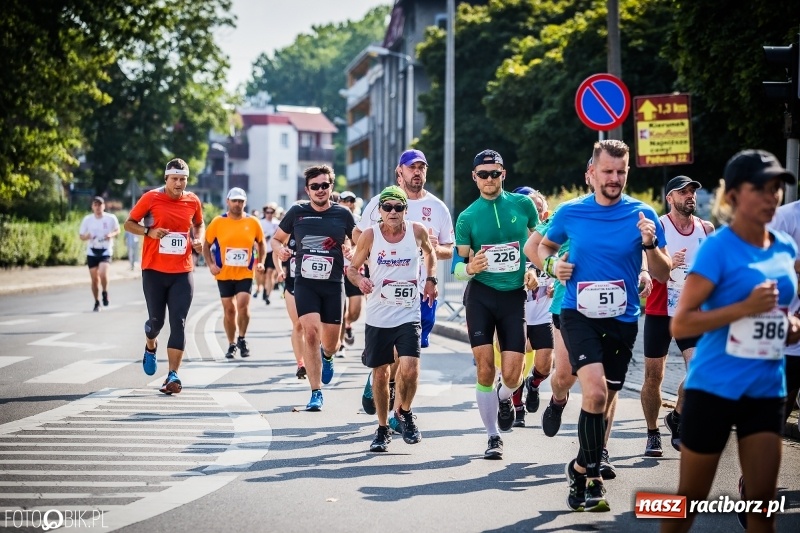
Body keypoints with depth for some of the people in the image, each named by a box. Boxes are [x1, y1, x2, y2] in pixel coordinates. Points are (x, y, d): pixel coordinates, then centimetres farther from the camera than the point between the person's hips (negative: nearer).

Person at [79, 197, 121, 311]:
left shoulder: (111, 218, -6)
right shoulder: (87, 219, -1)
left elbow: (117, 230, 9)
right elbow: (81, 235, 6)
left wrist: (111, 235, -14)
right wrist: (86, 237, -18)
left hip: (106, 251, -2)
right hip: (92, 251, 2)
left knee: (103, 273, -24)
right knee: (94, 278, 5)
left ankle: (105, 293, 4)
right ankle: (97, 302, 20)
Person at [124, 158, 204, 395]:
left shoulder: (193, 201, 4)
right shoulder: (151, 198, -5)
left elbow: (199, 224, 24)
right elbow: (129, 223, 2)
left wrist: (198, 240, 3)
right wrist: (149, 231, -15)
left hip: (182, 272, 2)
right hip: (154, 270, -1)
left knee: (178, 323, -7)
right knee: (156, 320, 7)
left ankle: (173, 375, -6)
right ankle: (150, 347, 43)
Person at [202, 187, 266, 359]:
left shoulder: (253, 222, 0)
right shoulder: (218, 222, -2)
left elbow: (261, 243, 13)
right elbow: (206, 244, 7)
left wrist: (260, 262, 1)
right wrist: (210, 264, -4)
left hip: (245, 274, -1)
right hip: (224, 274, 1)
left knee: (243, 306, -14)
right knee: (229, 310, 7)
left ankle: (241, 339, 10)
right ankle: (231, 345, 22)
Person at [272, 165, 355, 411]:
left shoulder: (342, 214, 2)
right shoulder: (297, 212, 2)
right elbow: (276, 238, 15)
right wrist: (279, 249, -8)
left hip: (332, 284, 1)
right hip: (305, 283, -1)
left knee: (330, 343, 5)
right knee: (311, 333, -17)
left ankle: (327, 357, 46)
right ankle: (316, 393, -8)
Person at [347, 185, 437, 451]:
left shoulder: (417, 231, -3)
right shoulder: (369, 235, -5)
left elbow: (429, 253, 19)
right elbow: (352, 267, 4)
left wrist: (430, 280, 6)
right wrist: (359, 279, -17)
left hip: (408, 316, -1)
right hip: (377, 317, 1)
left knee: (409, 369, -17)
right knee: (380, 374, 8)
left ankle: (405, 412, 13)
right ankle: (383, 428, 25)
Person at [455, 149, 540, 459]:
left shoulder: (522, 204, 1)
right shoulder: (467, 217, 0)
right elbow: (459, 265, 5)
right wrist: (469, 268, -17)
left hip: (514, 295, 0)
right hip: (480, 295, 0)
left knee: (512, 374, -5)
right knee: (485, 369, -7)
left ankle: (504, 398, 33)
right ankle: (493, 437, 8)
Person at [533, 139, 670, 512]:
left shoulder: (643, 215, -3)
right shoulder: (570, 213, -1)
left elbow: (663, 275, -1)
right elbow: (544, 247, 18)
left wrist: (650, 243, -20)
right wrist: (552, 264, -4)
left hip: (622, 319, 2)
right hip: (578, 314, -2)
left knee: (606, 399, 12)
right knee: (596, 391, -21)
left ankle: (584, 466, 33)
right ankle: (591, 474, -6)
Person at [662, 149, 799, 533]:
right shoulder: (718, 248, -13)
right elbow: (680, 324, -16)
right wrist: (745, 307, -24)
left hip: (766, 389, 5)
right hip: (714, 387, -5)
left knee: (762, 497, 4)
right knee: (692, 495, 6)